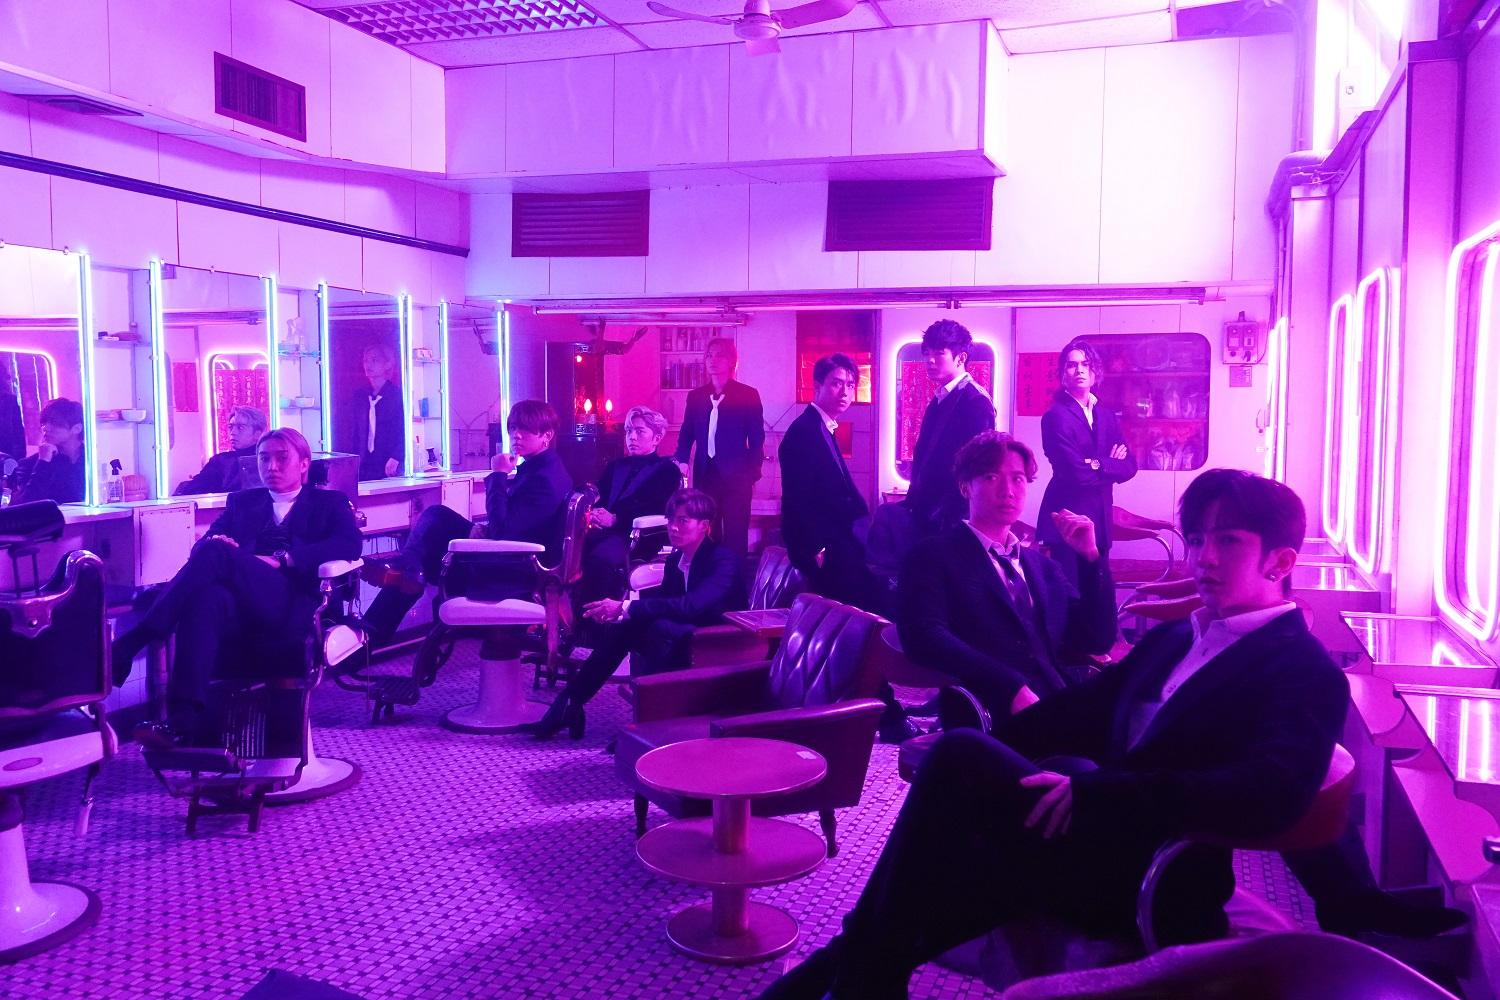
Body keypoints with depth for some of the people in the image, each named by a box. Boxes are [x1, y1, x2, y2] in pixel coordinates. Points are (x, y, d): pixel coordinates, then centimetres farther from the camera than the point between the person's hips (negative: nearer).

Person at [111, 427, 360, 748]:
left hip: (293, 604, -3)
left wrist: (281, 559, -12)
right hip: (242, 606, 3)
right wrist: (215, 543, -7)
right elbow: (202, 543, 20)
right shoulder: (242, 501, 34)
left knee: (215, 552, -30)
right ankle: (186, 722, -47)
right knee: (206, 598, -37)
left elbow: (350, 544, 0)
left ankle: (130, 643, -30)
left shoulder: (329, 503, 22)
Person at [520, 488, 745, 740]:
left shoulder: (724, 559, -19)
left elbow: (692, 605, -33)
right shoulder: (676, 559, 7)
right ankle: (568, 706, -8)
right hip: (681, 642, 8)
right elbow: (661, 603, 6)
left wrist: (627, 607, -34)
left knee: (660, 627, -32)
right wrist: (621, 611, -16)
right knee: (622, 627, -11)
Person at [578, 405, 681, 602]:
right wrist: (593, 515, -9)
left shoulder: (667, 469, 10)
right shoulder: (615, 466, 29)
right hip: (603, 531, 5)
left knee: (601, 556, -38)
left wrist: (615, 519, -18)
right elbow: (598, 498, 17)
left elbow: (656, 510, -6)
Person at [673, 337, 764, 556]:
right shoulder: (696, 396, 11)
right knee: (708, 533, 7)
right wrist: (682, 461, -4)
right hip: (705, 474, 4)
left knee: (736, 534, -2)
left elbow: (757, 439, -1)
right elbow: (687, 434, 14)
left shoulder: (748, 395, 0)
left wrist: (753, 473, -7)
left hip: (736, 475, -4)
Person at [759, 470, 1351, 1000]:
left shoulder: (1306, 673, -2)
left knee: (959, 759, -22)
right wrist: (991, 742, 1)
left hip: (1154, 879, -7)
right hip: (1091, 843, 7)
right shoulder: (1173, 639, 22)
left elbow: (1271, 792, -19)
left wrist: (1093, 792, -27)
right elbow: (1082, 709, 19)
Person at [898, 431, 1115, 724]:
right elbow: (925, 637, -12)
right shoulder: (934, 557, 4)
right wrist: (1011, 688, -21)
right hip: (995, 719, -6)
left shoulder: (1042, 565, 24)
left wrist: (1089, 556, 8)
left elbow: (1098, 641, 18)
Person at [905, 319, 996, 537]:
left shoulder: (976, 401, -11)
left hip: (953, 518, -8)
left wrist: (946, 515, -20)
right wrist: (914, 502, 10)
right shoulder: (938, 401, 17)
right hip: (927, 515, 8)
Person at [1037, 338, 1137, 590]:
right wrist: (1110, 465, -4)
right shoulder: (1056, 416, -9)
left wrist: (1098, 465, -13)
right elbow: (1077, 473, -18)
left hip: (1100, 519, 7)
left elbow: (1128, 466, 5)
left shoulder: (1107, 415, 13)